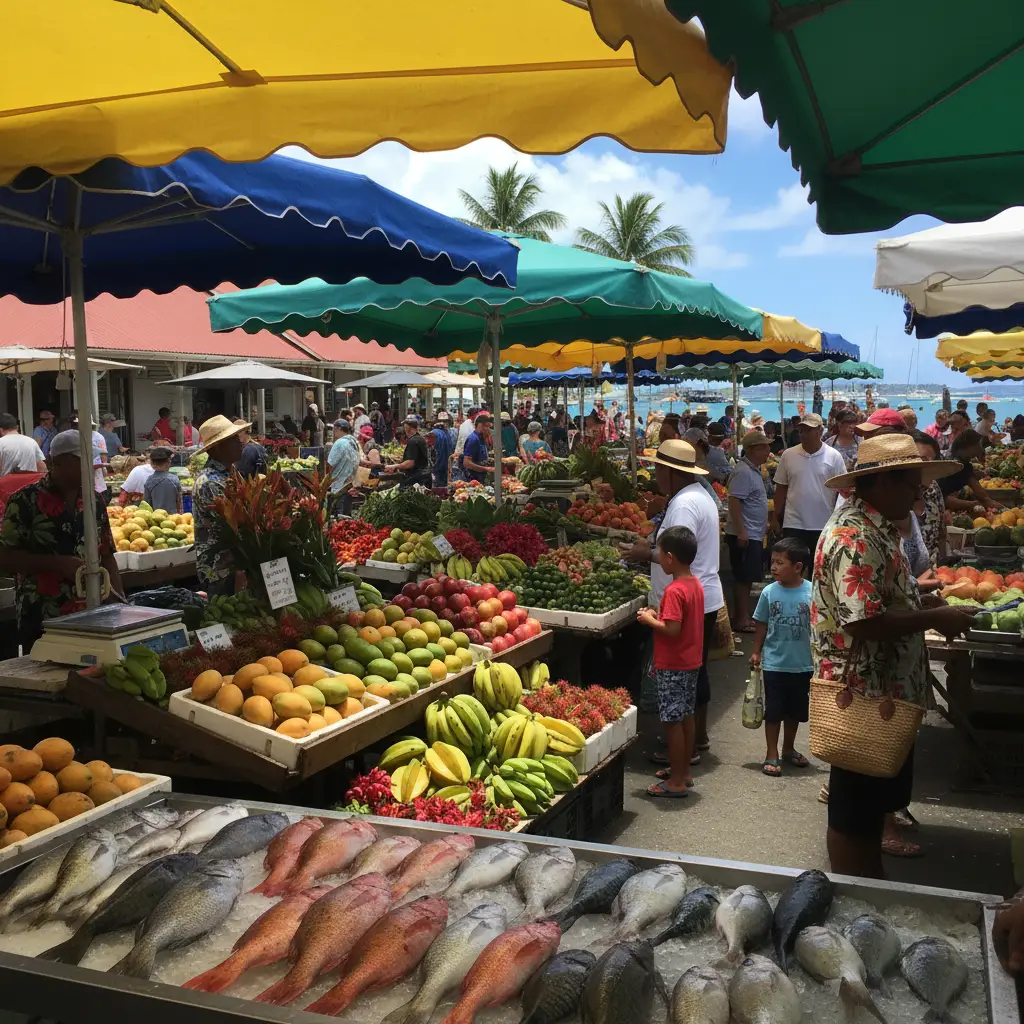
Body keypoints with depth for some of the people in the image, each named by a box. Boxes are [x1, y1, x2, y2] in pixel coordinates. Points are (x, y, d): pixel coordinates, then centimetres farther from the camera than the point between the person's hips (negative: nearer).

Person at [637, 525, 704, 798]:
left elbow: (672, 629, -28)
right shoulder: (695, 584, 5)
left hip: (673, 666, -9)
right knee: (686, 716, 17)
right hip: (691, 662, 9)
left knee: (672, 721, -1)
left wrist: (650, 620, -13)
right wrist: (660, 614, 8)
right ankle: (684, 770, 29)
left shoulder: (674, 590, -23)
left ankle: (676, 781, 7)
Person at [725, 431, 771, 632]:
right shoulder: (744, 471, -18)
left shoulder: (754, 470, 13)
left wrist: (763, 523, 25)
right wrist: (741, 531, -26)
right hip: (745, 534, -10)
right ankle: (742, 619, 3)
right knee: (743, 578, -3)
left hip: (754, 533, 10)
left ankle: (745, 616, 21)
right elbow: (734, 502, -23)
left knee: (747, 578, 14)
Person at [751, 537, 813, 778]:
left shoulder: (812, 592, -12)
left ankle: (788, 749, 36)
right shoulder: (769, 592, -8)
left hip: (802, 664, 1)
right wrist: (756, 652, 1)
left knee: (795, 710, 18)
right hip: (774, 663, -1)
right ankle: (771, 755, 17)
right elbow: (761, 625, 2)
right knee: (773, 710, 6)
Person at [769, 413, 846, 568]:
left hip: (824, 525, -1)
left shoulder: (834, 456, -3)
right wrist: (775, 518, 5)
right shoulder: (788, 455, 1)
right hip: (793, 524, 1)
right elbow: (781, 488, 7)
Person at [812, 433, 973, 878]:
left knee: (877, 799, 22)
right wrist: (934, 618, -20)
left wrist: (922, 600, 6)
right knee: (854, 811, 5)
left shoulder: (877, 528, 10)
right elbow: (863, 623, -29)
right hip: (862, 696, -11)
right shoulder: (854, 538, -23)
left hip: (884, 694, 11)